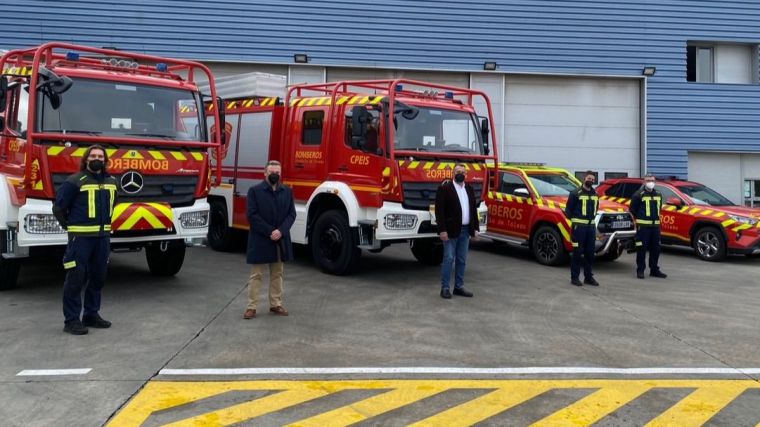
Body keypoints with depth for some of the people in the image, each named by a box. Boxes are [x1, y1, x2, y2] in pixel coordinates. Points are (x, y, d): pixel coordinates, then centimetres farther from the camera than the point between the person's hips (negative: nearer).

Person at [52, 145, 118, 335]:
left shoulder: (111, 182, 11)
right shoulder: (75, 181, -8)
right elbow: (58, 207, -5)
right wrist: (71, 227, 1)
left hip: (103, 237, 6)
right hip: (80, 237, -6)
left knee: (98, 277, 12)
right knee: (76, 278, -3)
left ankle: (91, 315, 25)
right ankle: (71, 320, 4)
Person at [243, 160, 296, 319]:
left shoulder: (287, 191, 7)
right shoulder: (254, 190, -5)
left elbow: (291, 214, 3)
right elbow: (252, 215, -11)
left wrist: (281, 231, -13)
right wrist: (269, 232, -16)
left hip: (281, 239, 4)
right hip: (260, 240, -4)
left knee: (277, 273, 12)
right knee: (256, 275, 2)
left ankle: (276, 304, 22)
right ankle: (251, 306, 8)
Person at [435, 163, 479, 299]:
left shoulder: (469, 189, 12)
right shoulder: (444, 187, -7)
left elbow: (473, 209, 15)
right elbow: (439, 210, -11)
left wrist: (475, 228, 9)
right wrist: (442, 230, -17)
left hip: (465, 230, 6)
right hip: (451, 230, -6)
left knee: (462, 260, 10)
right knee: (449, 259, -3)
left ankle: (459, 287, 19)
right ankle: (445, 288, 5)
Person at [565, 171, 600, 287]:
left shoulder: (595, 194, 14)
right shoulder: (576, 194, -6)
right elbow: (568, 209, -4)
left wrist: (592, 217, 14)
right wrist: (574, 220, -2)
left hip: (591, 226, 6)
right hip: (579, 226, -6)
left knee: (590, 252, 9)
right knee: (577, 252, -3)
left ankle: (588, 277, 17)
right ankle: (574, 277, 3)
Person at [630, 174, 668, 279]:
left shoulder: (658, 195, 14)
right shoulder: (638, 195, -6)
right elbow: (633, 209, -3)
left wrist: (656, 217, 15)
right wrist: (640, 218, 3)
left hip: (655, 225, 6)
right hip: (643, 226, -6)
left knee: (655, 248, 9)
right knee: (642, 248, -4)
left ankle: (654, 270, 19)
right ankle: (640, 270, 4)